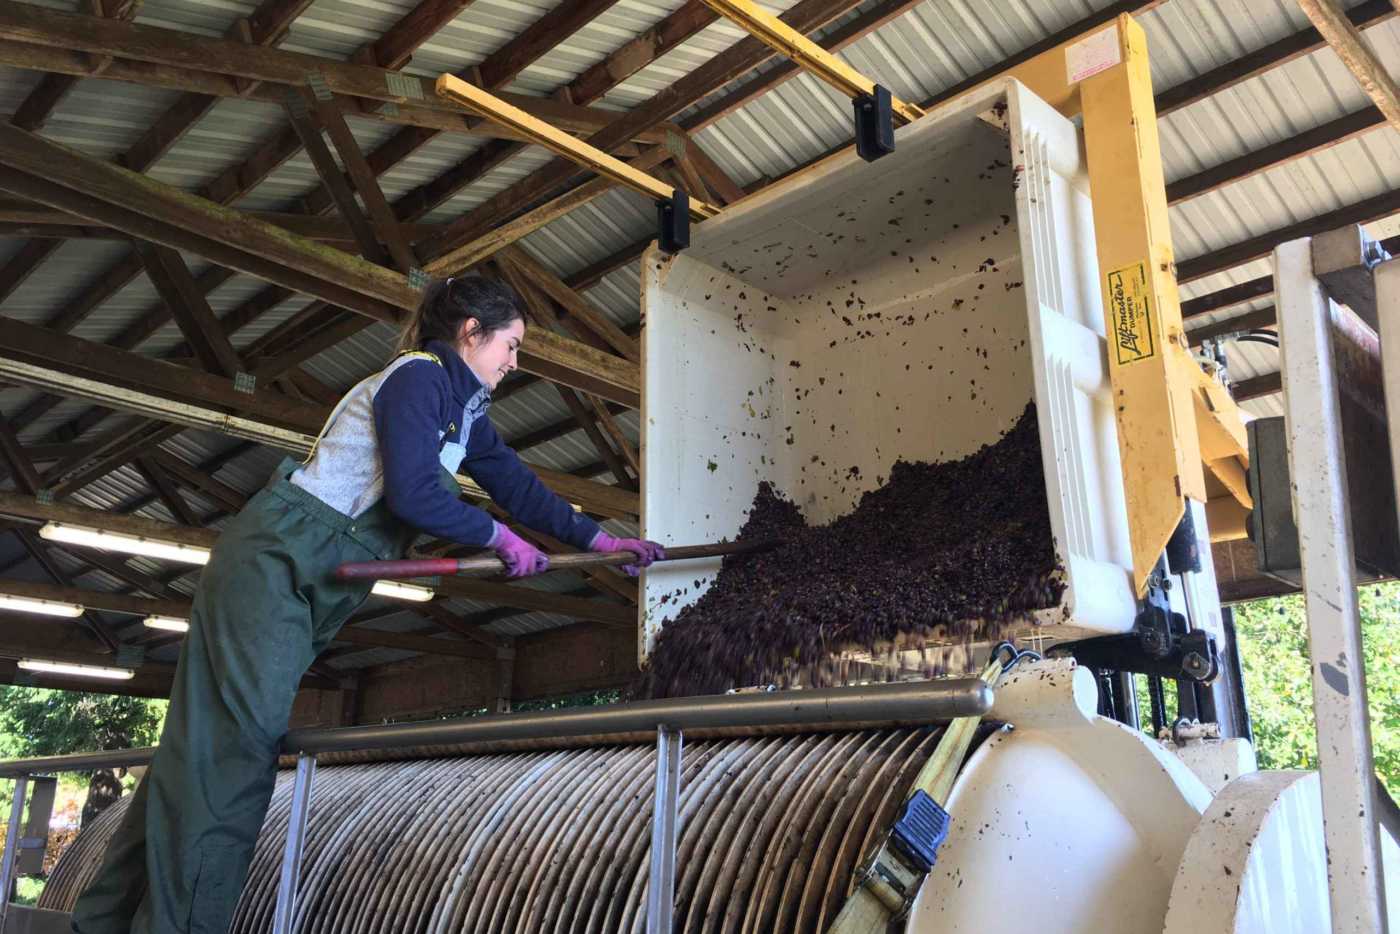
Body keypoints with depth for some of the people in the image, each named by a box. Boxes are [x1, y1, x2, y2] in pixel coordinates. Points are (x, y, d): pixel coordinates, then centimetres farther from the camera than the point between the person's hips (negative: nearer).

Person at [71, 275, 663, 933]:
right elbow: (414, 493, -21)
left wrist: (600, 540, 20)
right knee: (238, 739, -14)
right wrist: (500, 539, -9)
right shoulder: (417, 375, -11)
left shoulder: (465, 411, 18)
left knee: (207, 744, 7)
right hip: (272, 559, -9)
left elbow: (517, 485, 21)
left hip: (310, 589, 9)